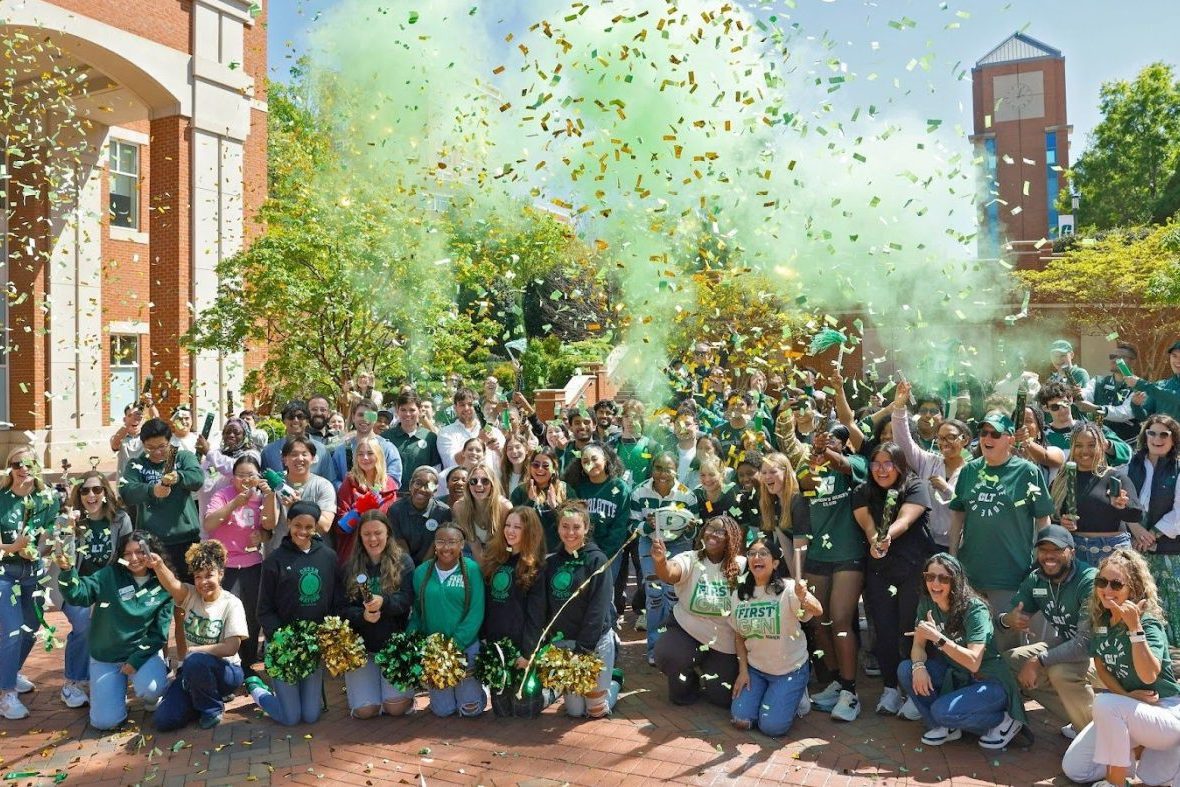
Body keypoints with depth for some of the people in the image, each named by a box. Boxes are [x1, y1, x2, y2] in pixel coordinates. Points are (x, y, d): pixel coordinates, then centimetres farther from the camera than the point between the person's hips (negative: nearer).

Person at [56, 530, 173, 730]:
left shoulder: (163, 588, -6)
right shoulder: (110, 575, -5)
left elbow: (159, 632, -4)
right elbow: (79, 594, -20)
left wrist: (136, 660, -13)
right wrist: (67, 570, -37)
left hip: (144, 651, -1)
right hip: (106, 657, 1)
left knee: (150, 689, -32)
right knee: (105, 721, -9)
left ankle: (152, 698, 6)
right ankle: (120, 687, 23)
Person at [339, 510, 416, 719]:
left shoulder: (403, 562, -2)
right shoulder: (350, 567, 4)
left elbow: (407, 598, -13)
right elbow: (342, 608, -2)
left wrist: (384, 602, -33)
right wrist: (362, 616, -23)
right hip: (361, 645, 2)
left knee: (396, 707, -12)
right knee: (365, 710, -7)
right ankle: (354, 684, 27)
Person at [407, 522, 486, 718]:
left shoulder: (471, 569, -8)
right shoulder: (421, 572, 2)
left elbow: (476, 614, -11)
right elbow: (416, 613, 7)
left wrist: (455, 644, -18)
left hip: (466, 645, -2)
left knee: (470, 709, 0)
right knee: (443, 710, 4)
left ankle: (474, 685, 31)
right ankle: (441, 693, 36)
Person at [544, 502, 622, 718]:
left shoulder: (597, 559, -10)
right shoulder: (551, 562, 4)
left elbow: (599, 607, -15)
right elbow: (547, 606, 7)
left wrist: (584, 645, -19)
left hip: (596, 640, -4)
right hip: (562, 642, 4)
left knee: (596, 710, 3)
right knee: (574, 711, 9)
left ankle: (614, 681, 34)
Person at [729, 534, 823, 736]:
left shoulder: (787, 589, -19)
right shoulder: (739, 595, -3)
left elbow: (818, 611, -38)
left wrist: (804, 599, -60)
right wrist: (743, 670, 0)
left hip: (790, 670, -4)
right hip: (755, 668, 4)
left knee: (771, 726, -13)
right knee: (741, 720, -8)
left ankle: (794, 695, 17)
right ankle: (764, 693, 22)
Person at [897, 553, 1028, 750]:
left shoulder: (974, 609, -23)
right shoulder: (927, 604, -4)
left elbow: (973, 663, -29)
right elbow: (918, 645, -2)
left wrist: (938, 638, -37)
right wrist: (919, 666, -24)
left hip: (989, 682, -6)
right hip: (955, 676, 7)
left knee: (942, 711, -29)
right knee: (905, 669, -14)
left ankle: (1003, 721, -2)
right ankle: (945, 727, 2)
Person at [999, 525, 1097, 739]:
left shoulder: (1089, 581, -26)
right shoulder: (1035, 580, -4)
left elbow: (1086, 641, -32)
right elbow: (1007, 616, 1)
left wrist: (1039, 661, -34)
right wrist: (1007, 619, -25)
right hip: (1064, 645, 8)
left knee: (1060, 671, -35)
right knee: (1010, 660, -6)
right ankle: (1079, 721, 5)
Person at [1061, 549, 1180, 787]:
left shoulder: (1148, 623, -21)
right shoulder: (1100, 620, -2)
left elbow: (1149, 675, -35)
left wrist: (1134, 627, -40)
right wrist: (1126, 695, -12)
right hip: (1125, 710, 7)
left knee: (1105, 703, -37)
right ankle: (1139, 749, 16)